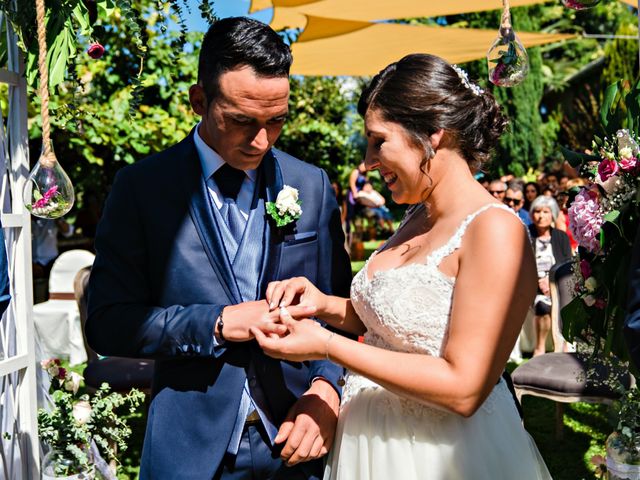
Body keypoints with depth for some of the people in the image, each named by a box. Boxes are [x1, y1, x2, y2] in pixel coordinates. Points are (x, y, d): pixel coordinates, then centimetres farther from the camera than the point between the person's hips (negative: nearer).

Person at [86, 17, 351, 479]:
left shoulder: (312, 186, 1)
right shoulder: (142, 186, -6)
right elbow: (107, 323, -7)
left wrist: (326, 388, -11)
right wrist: (220, 323, -18)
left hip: (296, 440, 2)